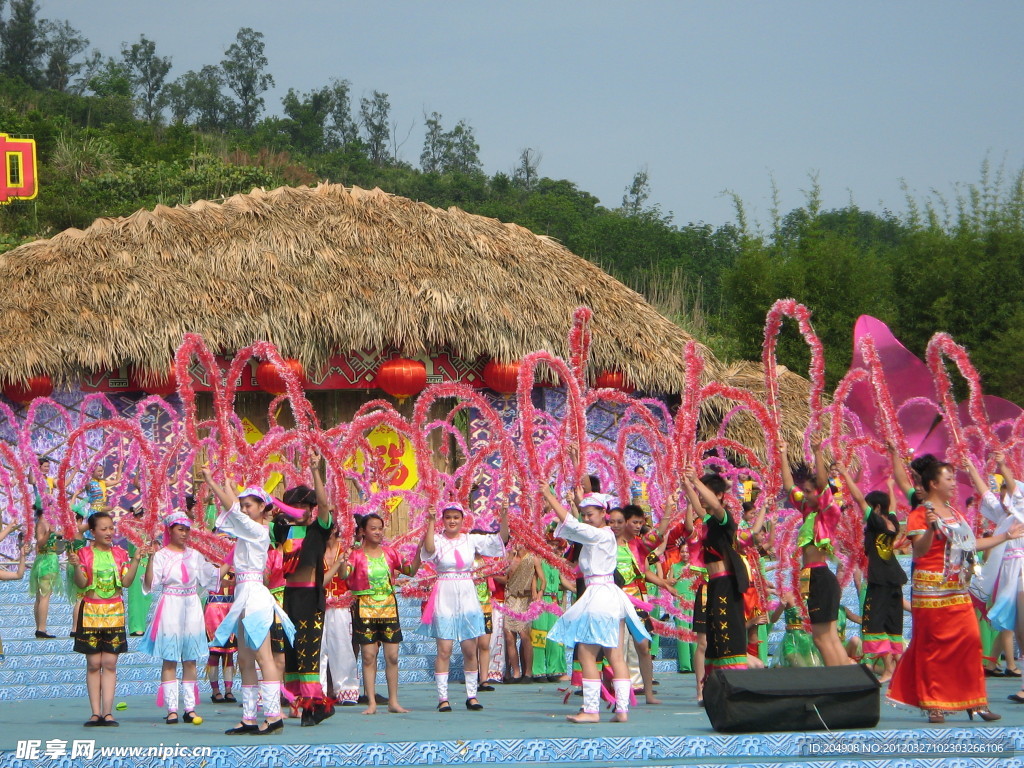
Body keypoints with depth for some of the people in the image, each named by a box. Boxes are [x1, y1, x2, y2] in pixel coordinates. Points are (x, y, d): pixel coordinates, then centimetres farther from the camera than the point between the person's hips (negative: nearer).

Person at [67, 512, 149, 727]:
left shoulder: (119, 554, 8)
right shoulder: (84, 554, 1)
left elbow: (126, 582, -2)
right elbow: (81, 583, -8)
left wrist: (136, 559, -10)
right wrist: (76, 566, -24)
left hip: (114, 612, 2)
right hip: (91, 611, -2)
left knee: (110, 663, -1)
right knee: (93, 663, -1)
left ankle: (107, 712, -1)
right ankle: (95, 713, 2)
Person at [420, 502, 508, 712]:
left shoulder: (471, 540, 7)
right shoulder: (437, 541, -1)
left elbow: (501, 539, 0)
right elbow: (429, 549, -24)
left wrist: (504, 518, -14)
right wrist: (430, 522, -27)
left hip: (467, 597, 3)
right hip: (445, 598, -3)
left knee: (470, 649, 5)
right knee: (444, 650, -4)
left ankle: (471, 695, 12)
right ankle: (443, 697, -1)